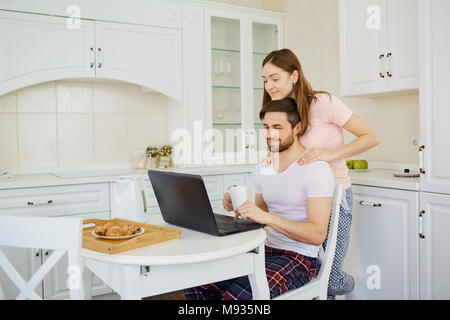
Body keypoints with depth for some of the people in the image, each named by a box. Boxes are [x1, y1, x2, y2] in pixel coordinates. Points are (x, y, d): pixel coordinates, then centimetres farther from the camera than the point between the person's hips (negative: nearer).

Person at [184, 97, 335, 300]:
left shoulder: (317, 169, -12)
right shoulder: (262, 168, 11)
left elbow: (317, 234, -19)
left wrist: (266, 217, -29)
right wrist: (238, 207, -2)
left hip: (299, 258, -6)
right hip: (266, 250, 7)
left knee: (235, 296, -29)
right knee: (196, 285, -11)